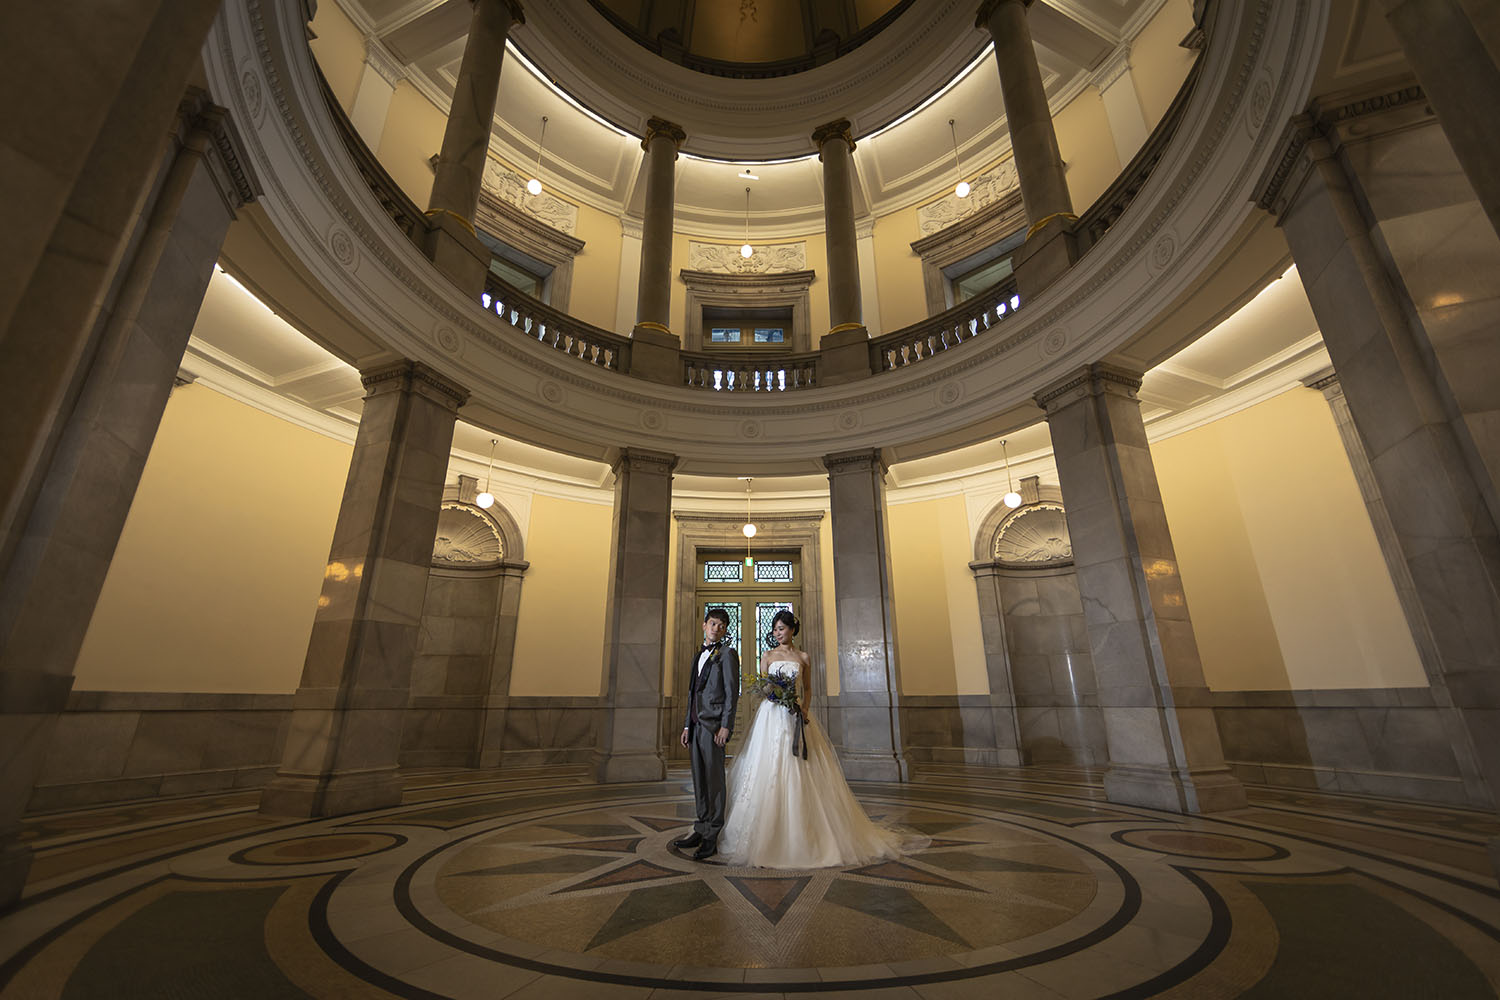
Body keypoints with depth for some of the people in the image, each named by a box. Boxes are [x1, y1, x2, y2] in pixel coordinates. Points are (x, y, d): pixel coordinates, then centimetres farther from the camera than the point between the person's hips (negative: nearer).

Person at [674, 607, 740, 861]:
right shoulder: (699, 655, 20)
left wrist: (725, 726, -16)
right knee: (699, 779, 12)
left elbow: (732, 692, -9)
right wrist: (687, 725, 17)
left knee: (714, 779, -2)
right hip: (696, 724, 7)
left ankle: (712, 836, 5)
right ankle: (702, 829, 22)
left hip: (713, 724, -7)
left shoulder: (727, 653, -3)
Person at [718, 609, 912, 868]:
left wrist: (805, 709, -7)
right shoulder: (768, 656, 8)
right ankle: (767, 834, 7)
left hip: (796, 716, 0)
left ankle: (802, 832, 12)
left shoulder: (803, 658, 8)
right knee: (768, 771, -3)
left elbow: (807, 689, 11)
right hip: (772, 716, 0)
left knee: (797, 775, 0)